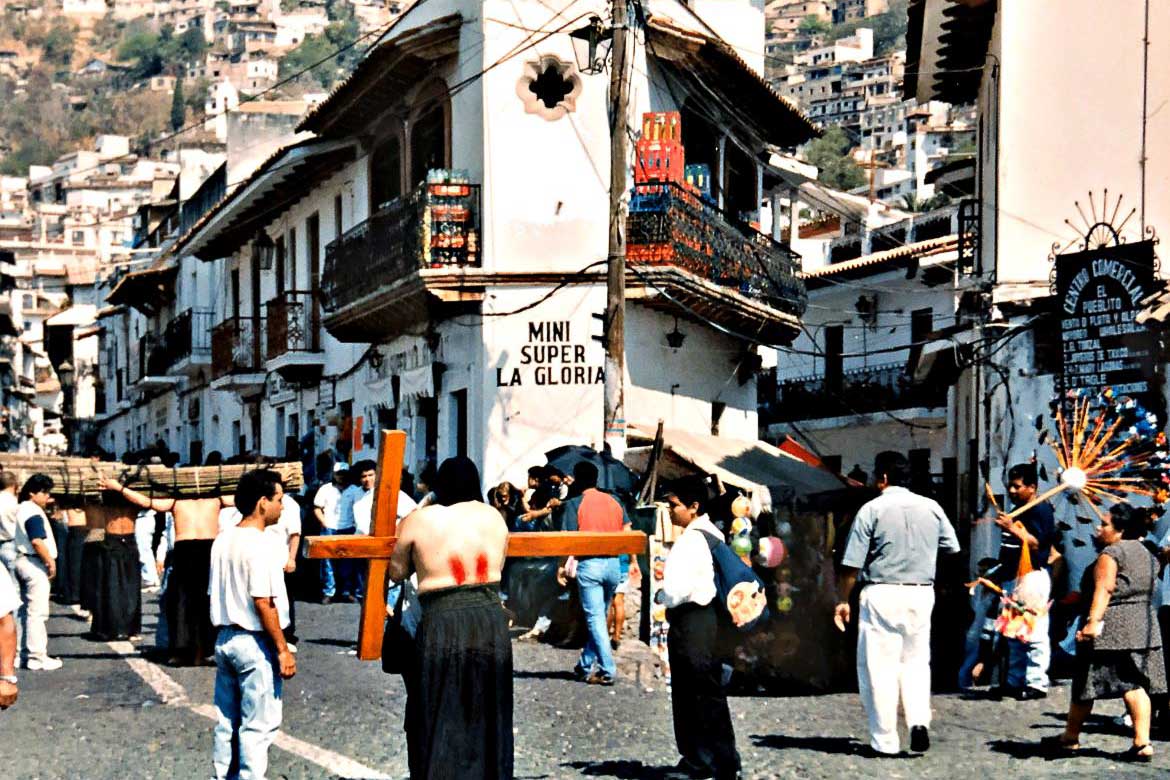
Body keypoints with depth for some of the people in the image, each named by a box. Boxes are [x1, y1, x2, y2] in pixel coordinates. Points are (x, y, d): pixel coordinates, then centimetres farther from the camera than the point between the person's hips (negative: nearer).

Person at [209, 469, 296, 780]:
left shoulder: (222, 541, 8)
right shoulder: (263, 544, -17)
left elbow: (216, 592, 13)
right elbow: (263, 603, -20)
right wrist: (283, 649, -15)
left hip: (224, 638, 8)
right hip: (255, 643, -8)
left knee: (226, 721, 15)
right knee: (258, 725, -1)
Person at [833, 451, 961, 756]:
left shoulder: (872, 510, -6)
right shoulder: (931, 508, 6)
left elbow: (852, 563, -7)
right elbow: (952, 547, 16)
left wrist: (843, 601, 3)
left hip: (881, 594, -4)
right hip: (921, 593, 4)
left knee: (880, 665, 2)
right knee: (915, 660, 16)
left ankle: (885, 741, 3)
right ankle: (919, 720, -4)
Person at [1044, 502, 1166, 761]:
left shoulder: (1111, 553, -10)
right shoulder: (1146, 553, 16)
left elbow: (1104, 589, -21)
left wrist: (1093, 620, -28)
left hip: (1111, 629, -8)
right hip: (1145, 627, 8)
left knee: (1085, 682, 5)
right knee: (1135, 684, 2)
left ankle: (1070, 737, 16)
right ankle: (1142, 742, -8)